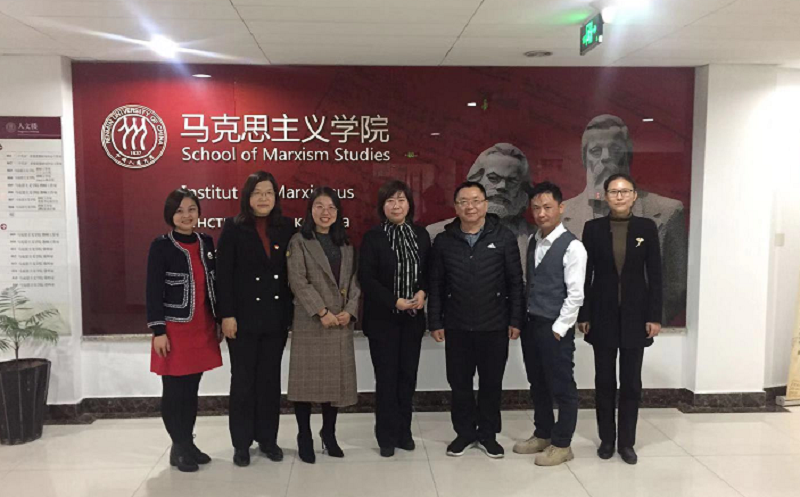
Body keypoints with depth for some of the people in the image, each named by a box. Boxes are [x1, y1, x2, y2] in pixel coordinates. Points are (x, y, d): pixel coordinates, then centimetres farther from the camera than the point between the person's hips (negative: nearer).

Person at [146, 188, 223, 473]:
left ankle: (188, 443, 25)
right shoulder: (161, 246, -7)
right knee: (174, 391, 4)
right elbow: (153, 292, -9)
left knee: (191, 390, 13)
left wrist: (219, 321, 12)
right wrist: (158, 331, -13)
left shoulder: (206, 242, 7)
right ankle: (179, 447, 17)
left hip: (202, 329, 5)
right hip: (175, 329, -5)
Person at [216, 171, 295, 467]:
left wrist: (291, 313, 2)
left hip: (276, 316, 3)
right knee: (243, 380, 7)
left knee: (270, 379, 11)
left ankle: (268, 438, 23)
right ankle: (241, 443, 18)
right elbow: (224, 274, -7)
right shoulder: (233, 228, -3)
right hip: (244, 316, -2)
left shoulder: (286, 228, 5)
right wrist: (227, 315, -13)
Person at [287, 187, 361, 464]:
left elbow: (354, 281, 9)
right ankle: (304, 438, 12)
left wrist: (349, 311, -7)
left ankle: (329, 435, 22)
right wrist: (322, 312, -16)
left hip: (341, 323, 5)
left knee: (337, 378, 8)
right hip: (311, 322, -4)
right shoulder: (299, 242, 0)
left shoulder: (345, 244, 15)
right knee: (307, 378, 0)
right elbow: (298, 281, -10)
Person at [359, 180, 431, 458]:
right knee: (386, 377, 1)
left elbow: (429, 271, 10)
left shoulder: (421, 235, 6)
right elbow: (366, 278, -11)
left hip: (413, 317, 4)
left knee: (408, 375, 8)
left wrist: (423, 292, -10)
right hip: (383, 318, -3)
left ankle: (404, 432, 22)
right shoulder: (373, 238, -6)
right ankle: (387, 437, 13)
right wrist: (395, 302, -17)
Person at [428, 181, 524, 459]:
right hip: (456, 327, 2)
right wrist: (435, 322, 1)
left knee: (491, 383, 9)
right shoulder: (444, 241, 3)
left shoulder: (504, 237, -3)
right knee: (459, 383, 10)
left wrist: (516, 320, -5)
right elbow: (436, 286, 5)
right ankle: (464, 432, 27)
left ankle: (487, 434, 27)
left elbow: (516, 282, -2)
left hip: (494, 326, -1)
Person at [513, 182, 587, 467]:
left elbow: (575, 294, -16)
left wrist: (558, 328, -14)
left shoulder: (572, 246, -14)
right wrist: (525, 319, 8)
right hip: (531, 323, 7)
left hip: (555, 328, -7)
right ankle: (543, 435, 33)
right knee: (538, 384, 17)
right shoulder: (533, 242, 9)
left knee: (562, 387, 6)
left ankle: (562, 444, 20)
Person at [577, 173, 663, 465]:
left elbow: (655, 274, 0)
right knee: (604, 381, 9)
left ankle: (627, 442, 19)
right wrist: (583, 315, -4)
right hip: (603, 315, 0)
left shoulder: (647, 228, 1)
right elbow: (585, 274, 0)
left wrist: (655, 316, -4)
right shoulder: (593, 228, 0)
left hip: (635, 315, 0)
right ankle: (606, 439, 22)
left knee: (631, 382, 7)